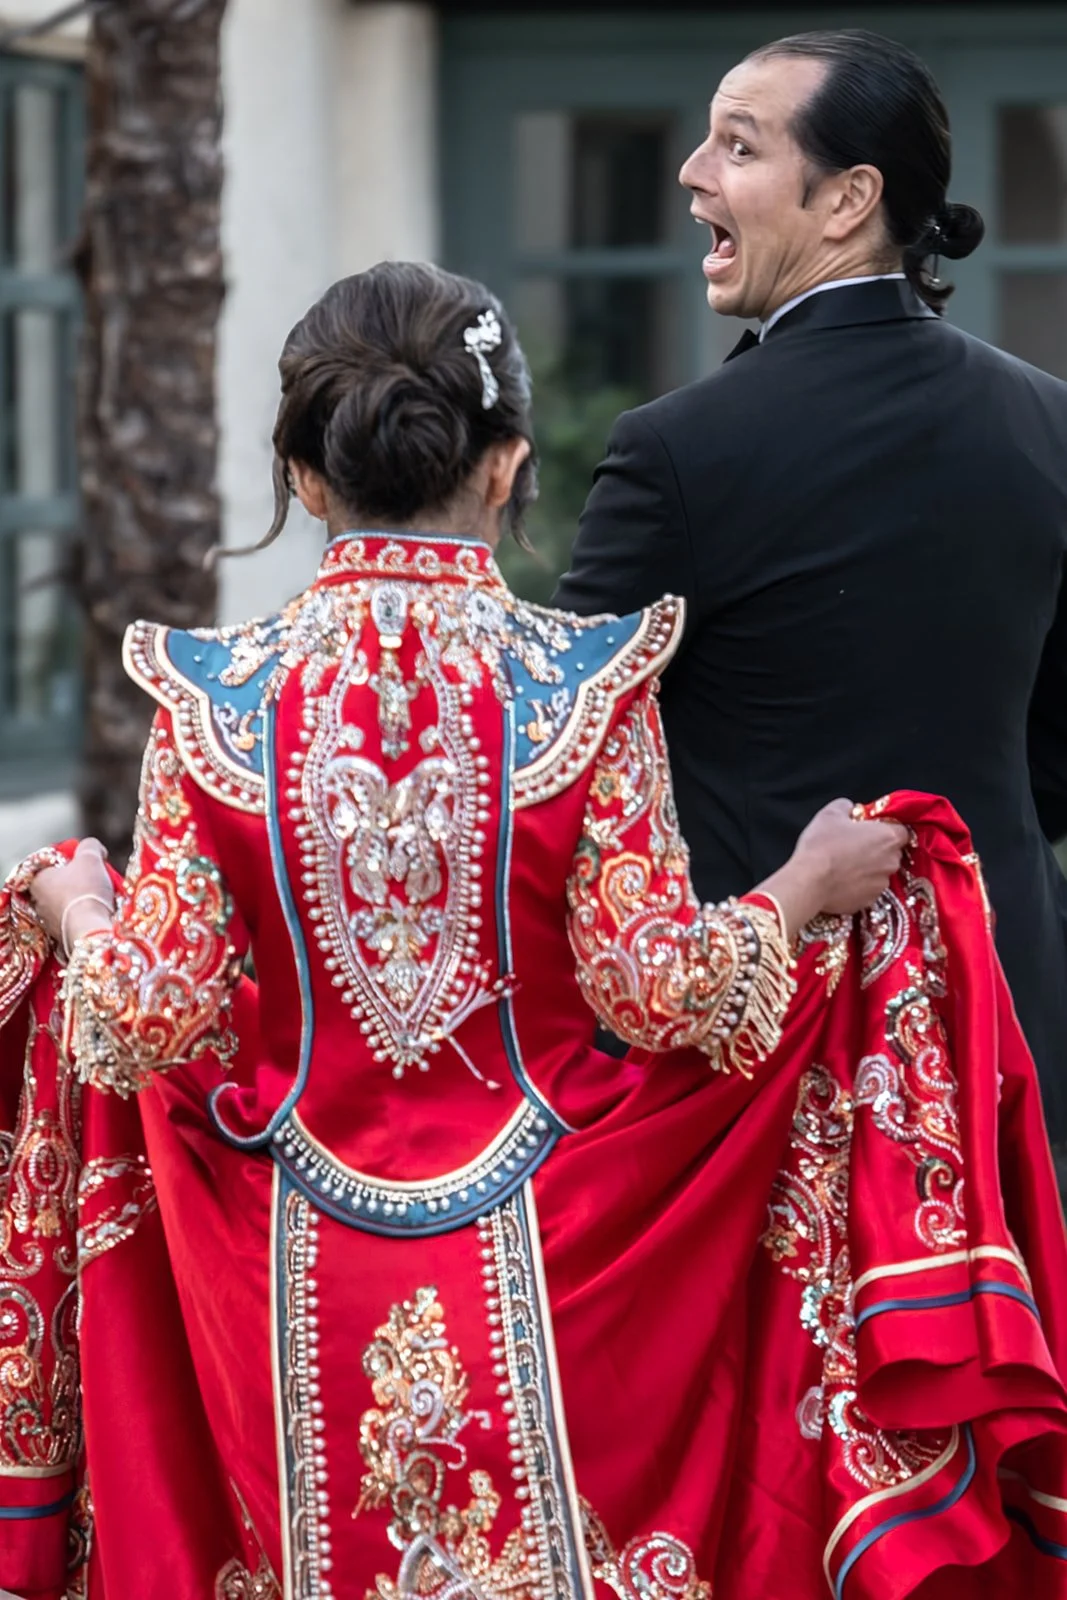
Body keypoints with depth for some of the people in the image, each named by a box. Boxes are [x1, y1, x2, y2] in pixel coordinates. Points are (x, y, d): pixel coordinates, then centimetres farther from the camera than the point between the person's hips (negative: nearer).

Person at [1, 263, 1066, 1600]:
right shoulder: (581, 686, -10)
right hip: (541, 1279, -1)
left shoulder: (217, 702, -7)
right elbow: (653, 992, -11)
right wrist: (808, 889, 5)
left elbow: (154, 1021, -7)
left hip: (298, 1280, 1)